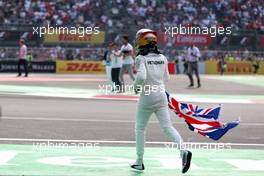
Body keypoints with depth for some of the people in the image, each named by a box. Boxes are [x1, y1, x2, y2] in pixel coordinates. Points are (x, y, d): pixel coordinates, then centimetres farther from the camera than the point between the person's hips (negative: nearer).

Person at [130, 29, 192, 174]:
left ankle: (139, 162, 17)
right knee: (167, 127, 0)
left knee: (140, 128, 12)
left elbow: (141, 77, -25)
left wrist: (136, 86, -7)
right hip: (161, 96, 4)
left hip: (147, 97, -4)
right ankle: (183, 151, -24)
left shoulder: (141, 59, -11)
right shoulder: (162, 58, 7)